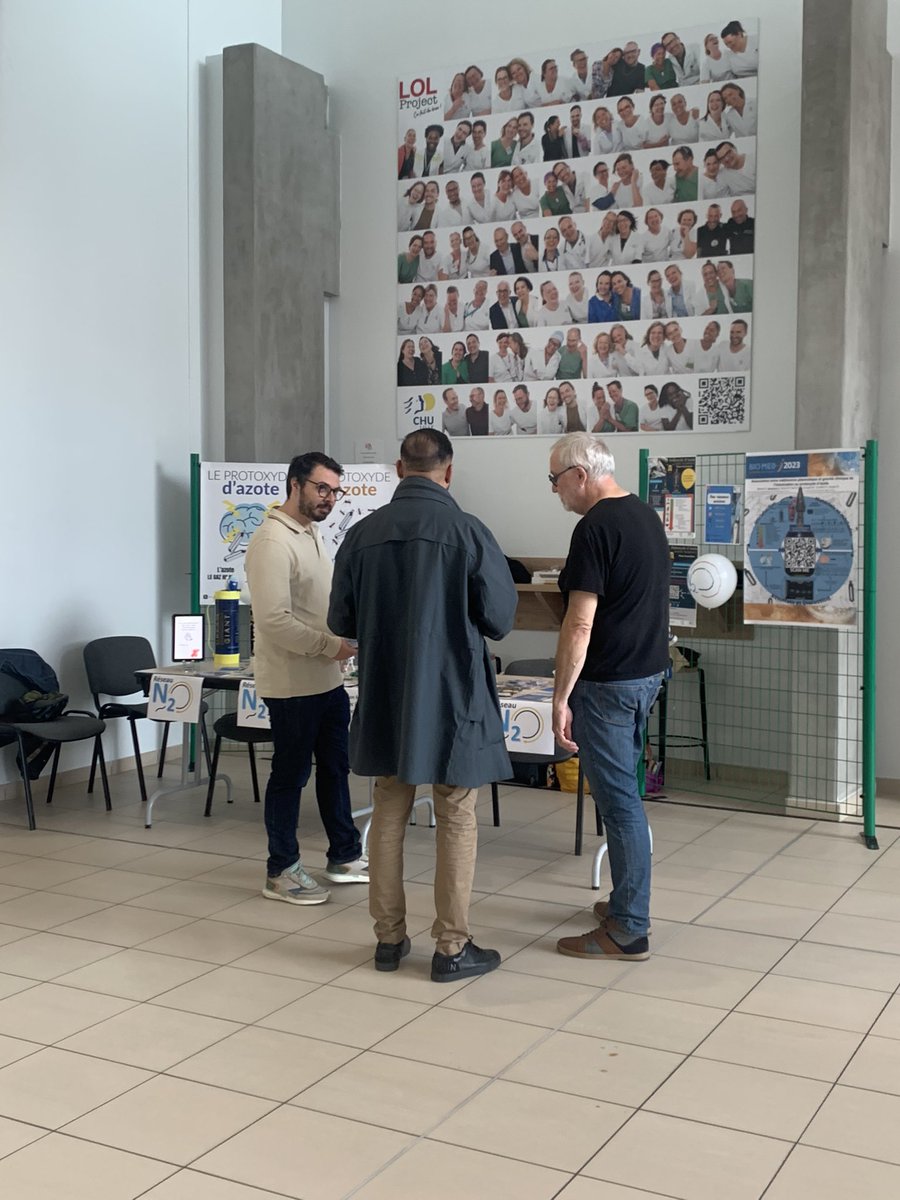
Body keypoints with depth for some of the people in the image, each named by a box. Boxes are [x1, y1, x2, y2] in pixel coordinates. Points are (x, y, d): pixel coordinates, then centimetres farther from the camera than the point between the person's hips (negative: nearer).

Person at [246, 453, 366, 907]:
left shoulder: (312, 535, 13)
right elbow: (274, 620, -25)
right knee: (290, 775, 2)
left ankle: (344, 856, 30)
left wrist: (345, 638, 6)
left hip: (327, 680, 9)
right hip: (292, 685, -9)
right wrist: (330, 645, -20)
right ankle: (281, 872, 15)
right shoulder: (273, 541, -18)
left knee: (335, 767, 17)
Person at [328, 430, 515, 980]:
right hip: (453, 697, -3)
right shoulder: (469, 532, -13)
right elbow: (501, 619, -7)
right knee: (457, 821, 7)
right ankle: (453, 948, 13)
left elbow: (342, 621, 4)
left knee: (389, 816, 15)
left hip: (385, 700, 4)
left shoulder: (363, 533, -4)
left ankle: (389, 938, 24)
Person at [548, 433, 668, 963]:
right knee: (624, 792, 18)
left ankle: (629, 931, 4)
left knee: (619, 800, -3)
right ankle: (628, 901, 29)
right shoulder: (647, 515, 11)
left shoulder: (596, 527, -18)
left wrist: (561, 698, -16)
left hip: (609, 682, -9)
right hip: (649, 671, 9)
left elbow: (580, 625, -21)